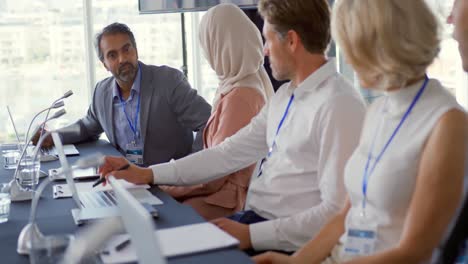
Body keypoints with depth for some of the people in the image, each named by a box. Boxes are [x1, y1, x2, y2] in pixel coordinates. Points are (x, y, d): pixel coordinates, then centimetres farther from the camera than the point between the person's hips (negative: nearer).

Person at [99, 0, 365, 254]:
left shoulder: (338, 106, -19)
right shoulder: (286, 95, 10)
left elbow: (337, 212, -22)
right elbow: (230, 152, 10)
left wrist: (249, 235, -21)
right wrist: (147, 174, 7)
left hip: (283, 241, -7)